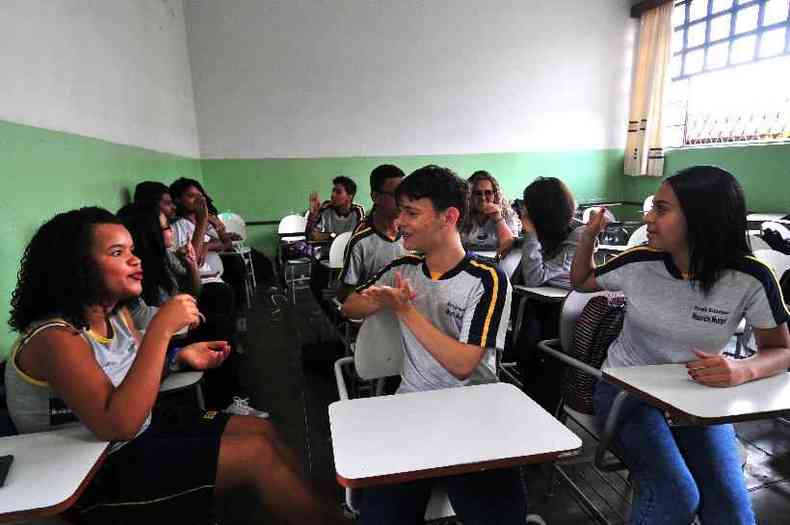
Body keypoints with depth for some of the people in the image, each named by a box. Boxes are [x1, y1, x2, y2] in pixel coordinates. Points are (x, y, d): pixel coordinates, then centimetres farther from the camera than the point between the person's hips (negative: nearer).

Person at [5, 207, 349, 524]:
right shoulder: (56, 337, -25)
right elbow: (118, 425, -35)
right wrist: (161, 329, -37)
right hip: (98, 473, -8)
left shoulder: (114, 313, -1)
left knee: (262, 430, 2)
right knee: (258, 454, -16)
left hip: (140, 432, 8)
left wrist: (180, 356, -6)